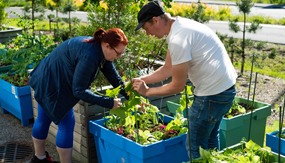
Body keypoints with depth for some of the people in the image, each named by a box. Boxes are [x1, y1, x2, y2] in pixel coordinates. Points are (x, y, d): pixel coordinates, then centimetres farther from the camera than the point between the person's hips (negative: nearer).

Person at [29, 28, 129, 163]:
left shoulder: (101, 50, -4)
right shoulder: (88, 56, -33)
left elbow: (114, 78, 4)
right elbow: (78, 91, -28)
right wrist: (108, 103, -26)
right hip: (51, 85, -10)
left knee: (44, 119, 22)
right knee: (66, 124, -4)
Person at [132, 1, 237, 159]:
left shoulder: (178, 39, -24)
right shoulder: (179, 26, 8)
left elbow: (178, 86, -17)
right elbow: (167, 69, 15)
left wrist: (147, 91, -5)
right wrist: (141, 80, 9)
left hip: (213, 93, -10)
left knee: (195, 146, 3)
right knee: (210, 139, 24)